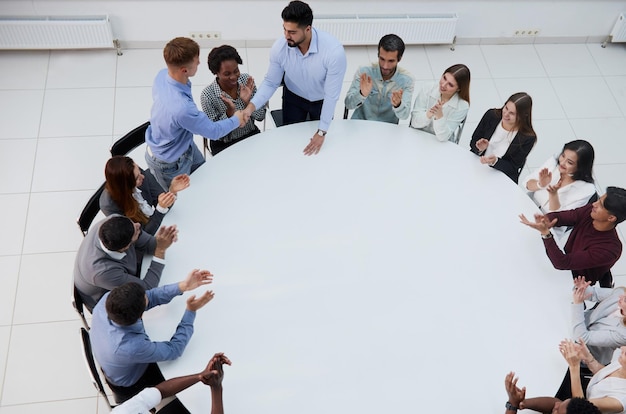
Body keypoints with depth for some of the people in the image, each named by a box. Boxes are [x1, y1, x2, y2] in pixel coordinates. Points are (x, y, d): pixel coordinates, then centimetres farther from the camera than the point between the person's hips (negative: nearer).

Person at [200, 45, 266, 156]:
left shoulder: (247, 80, -9)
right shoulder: (208, 95, -19)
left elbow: (261, 116, -4)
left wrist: (248, 102, -23)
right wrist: (229, 112, -30)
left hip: (251, 134, 4)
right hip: (224, 145, -3)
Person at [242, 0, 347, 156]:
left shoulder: (334, 51, -39)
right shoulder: (279, 47, -29)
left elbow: (331, 95, -30)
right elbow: (271, 83, -15)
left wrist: (322, 132, -26)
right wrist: (252, 105, -32)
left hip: (321, 100, -1)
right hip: (293, 97, 1)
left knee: (321, 142, 22)